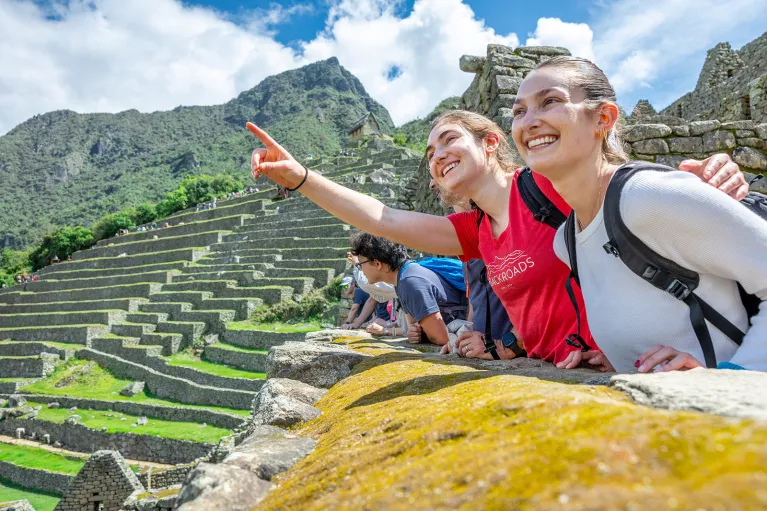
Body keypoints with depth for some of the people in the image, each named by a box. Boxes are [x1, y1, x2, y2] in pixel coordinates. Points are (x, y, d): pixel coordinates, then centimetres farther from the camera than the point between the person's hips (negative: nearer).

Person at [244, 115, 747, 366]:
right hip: (557, 374, 6)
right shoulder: (474, 232, 10)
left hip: (615, 363, -6)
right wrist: (301, 178, -2)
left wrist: (708, 172, -29)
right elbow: (383, 219, 5)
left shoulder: (547, 182, -9)